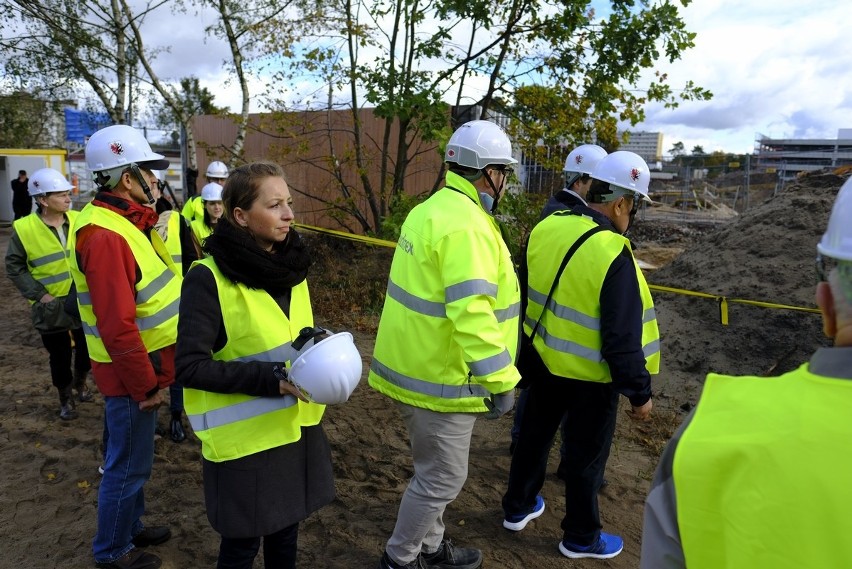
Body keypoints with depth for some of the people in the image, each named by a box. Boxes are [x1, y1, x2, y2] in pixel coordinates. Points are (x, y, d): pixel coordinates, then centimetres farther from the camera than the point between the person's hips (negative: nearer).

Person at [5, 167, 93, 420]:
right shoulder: (24, 228, -11)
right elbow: (14, 266, -3)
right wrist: (38, 294, -11)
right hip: (52, 306, -2)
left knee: (87, 348, 15)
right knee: (60, 355, 10)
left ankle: (80, 381, 44)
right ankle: (65, 398, 31)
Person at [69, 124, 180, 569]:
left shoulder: (127, 223, 7)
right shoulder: (106, 235, -25)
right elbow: (117, 326, -27)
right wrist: (145, 385, -20)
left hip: (144, 366, 10)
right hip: (133, 372, -10)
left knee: (133, 458, 24)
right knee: (128, 464, 8)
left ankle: (130, 526, 42)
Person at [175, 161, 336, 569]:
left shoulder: (291, 267, 2)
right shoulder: (209, 278, -18)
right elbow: (189, 366, -18)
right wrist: (271, 378, -24)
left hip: (295, 426, 6)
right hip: (243, 437, -6)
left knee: (285, 528, 21)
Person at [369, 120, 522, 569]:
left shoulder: (432, 210, 10)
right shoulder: (466, 225, -23)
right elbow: (470, 313, -31)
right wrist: (499, 380, -26)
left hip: (415, 365, 10)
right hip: (439, 378, -10)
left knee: (434, 471, 25)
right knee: (442, 479, 8)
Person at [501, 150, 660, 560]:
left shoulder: (546, 227, -7)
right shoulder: (613, 255, -28)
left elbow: (526, 295, 6)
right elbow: (622, 338, -24)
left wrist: (529, 345, 21)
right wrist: (639, 392, -10)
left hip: (545, 357, 6)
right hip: (591, 374, -6)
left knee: (535, 433, 23)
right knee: (585, 454, 13)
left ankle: (517, 508, 43)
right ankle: (580, 537, 34)